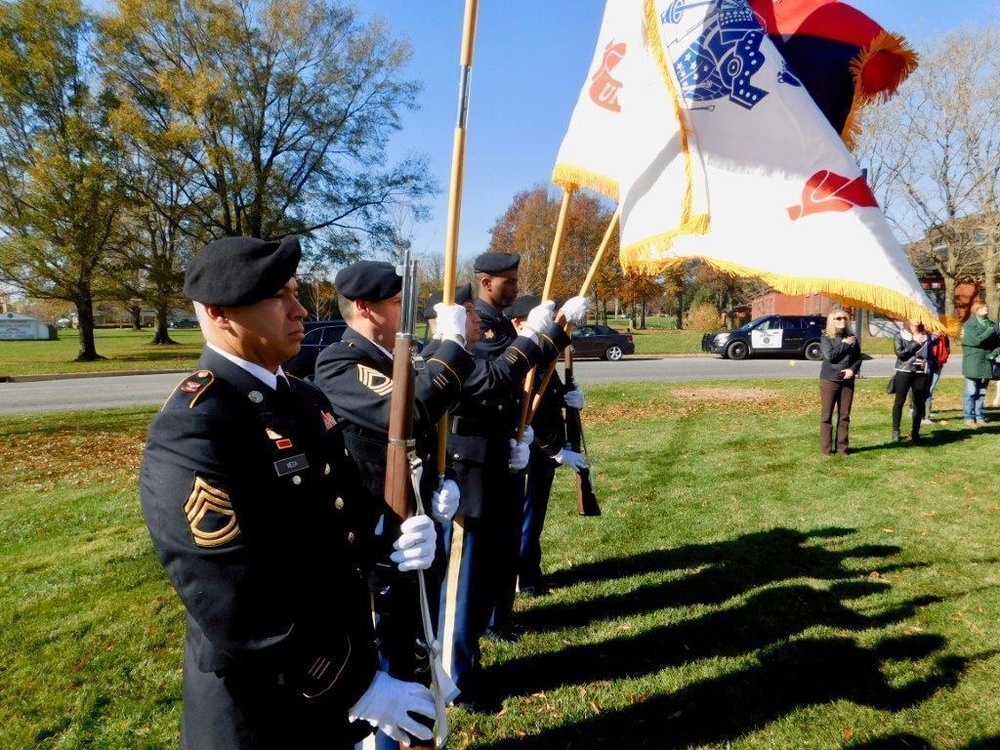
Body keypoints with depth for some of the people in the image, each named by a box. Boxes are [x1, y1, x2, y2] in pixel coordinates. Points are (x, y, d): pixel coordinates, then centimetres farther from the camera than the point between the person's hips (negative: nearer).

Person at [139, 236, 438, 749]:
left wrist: (392, 532, -10)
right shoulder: (193, 431, -25)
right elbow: (236, 609, -28)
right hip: (264, 704, -7)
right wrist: (358, 686, -21)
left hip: (345, 651, 8)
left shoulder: (305, 398, 3)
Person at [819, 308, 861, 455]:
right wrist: (843, 344, -10)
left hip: (847, 381, 4)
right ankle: (826, 449, 3)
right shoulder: (826, 337, -2)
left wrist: (853, 369, -7)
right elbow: (830, 356, -15)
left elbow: (858, 358, 10)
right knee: (826, 415, -1)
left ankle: (842, 447, 14)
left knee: (844, 416, 7)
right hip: (829, 380, -4)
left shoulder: (852, 338, 10)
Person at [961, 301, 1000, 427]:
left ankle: (980, 417, 16)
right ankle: (969, 418, 2)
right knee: (971, 392, -3)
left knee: (981, 393, 10)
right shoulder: (969, 325, -4)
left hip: (987, 364, 5)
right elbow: (976, 340, -17)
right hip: (973, 364, -5)